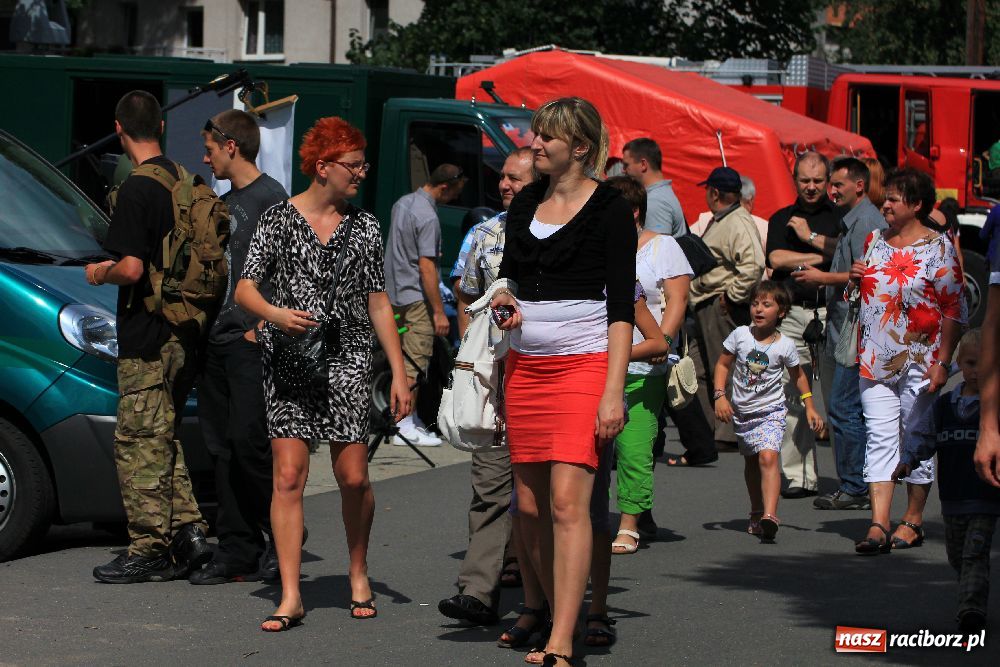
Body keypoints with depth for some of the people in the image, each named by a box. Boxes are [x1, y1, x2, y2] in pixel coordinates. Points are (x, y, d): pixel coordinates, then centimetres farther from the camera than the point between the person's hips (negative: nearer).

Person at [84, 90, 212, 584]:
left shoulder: (137, 188, -16)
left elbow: (132, 268, -23)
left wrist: (101, 274, -1)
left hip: (146, 336, -8)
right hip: (183, 334, 8)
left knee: (139, 443, -2)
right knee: (162, 440, 17)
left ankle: (148, 552, 1)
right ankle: (187, 531, 11)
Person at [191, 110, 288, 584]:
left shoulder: (269, 197, -8)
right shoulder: (227, 202, 20)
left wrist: (264, 326, -16)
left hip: (251, 344, -9)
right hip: (218, 341, 9)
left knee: (249, 445, -10)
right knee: (224, 449, 6)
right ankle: (237, 552, 8)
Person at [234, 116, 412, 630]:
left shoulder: (364, 227, 11)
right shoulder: (279, 219, 3)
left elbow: (378, 303, 14)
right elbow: (244, 289, 0)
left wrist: (399, 374, 9)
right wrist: (274, 314, -23)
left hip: (347, 359, 2)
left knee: (353, 476, -3)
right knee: (288, 476, -8)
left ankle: (359, 574, 21)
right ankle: (290, 598, -6)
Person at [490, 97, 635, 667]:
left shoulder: (608, 208, -5)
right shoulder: (525, 205, 13)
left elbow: (621, 308, -8)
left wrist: (613, 391, -15)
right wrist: (504, 304, 1)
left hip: (584, 363, -6)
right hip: (525, 364, 6)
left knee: (568, 502, -14)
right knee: (531, 506, 5)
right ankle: (559, 618, 18)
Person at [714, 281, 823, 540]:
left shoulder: (785, 346, -6)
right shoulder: (740, 335, -4)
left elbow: (798, 376, 9)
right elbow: (723, 365, 5)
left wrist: (809, 408, 9)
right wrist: (720, 396, -8)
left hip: (771, 411, -3)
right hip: (742, 411, 4)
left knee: (768, 457, -23)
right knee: (751, 462, 16)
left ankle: (770, 516, -36)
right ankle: (756, 513, 34)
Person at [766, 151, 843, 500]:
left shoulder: (840, 216, 10)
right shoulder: (781, 219, 17)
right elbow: (776, 259, -1)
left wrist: (810, 238, -4)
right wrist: (823, 255, -3)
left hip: (831, 314, -2)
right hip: (792, 316, 2)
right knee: (792, 396, -2)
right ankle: (800, 475, 1)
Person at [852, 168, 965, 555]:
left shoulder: (938, 248, -7)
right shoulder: (875, 241, 12)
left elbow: (954, 309, -9)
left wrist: (942, 362, -15)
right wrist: (855, 277, 4)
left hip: (918, 361, -5)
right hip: (875, 360, 5)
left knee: (917, 440, 4)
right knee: (880, 439, -4)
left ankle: (913, 520, 16)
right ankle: (878, 526, -10)